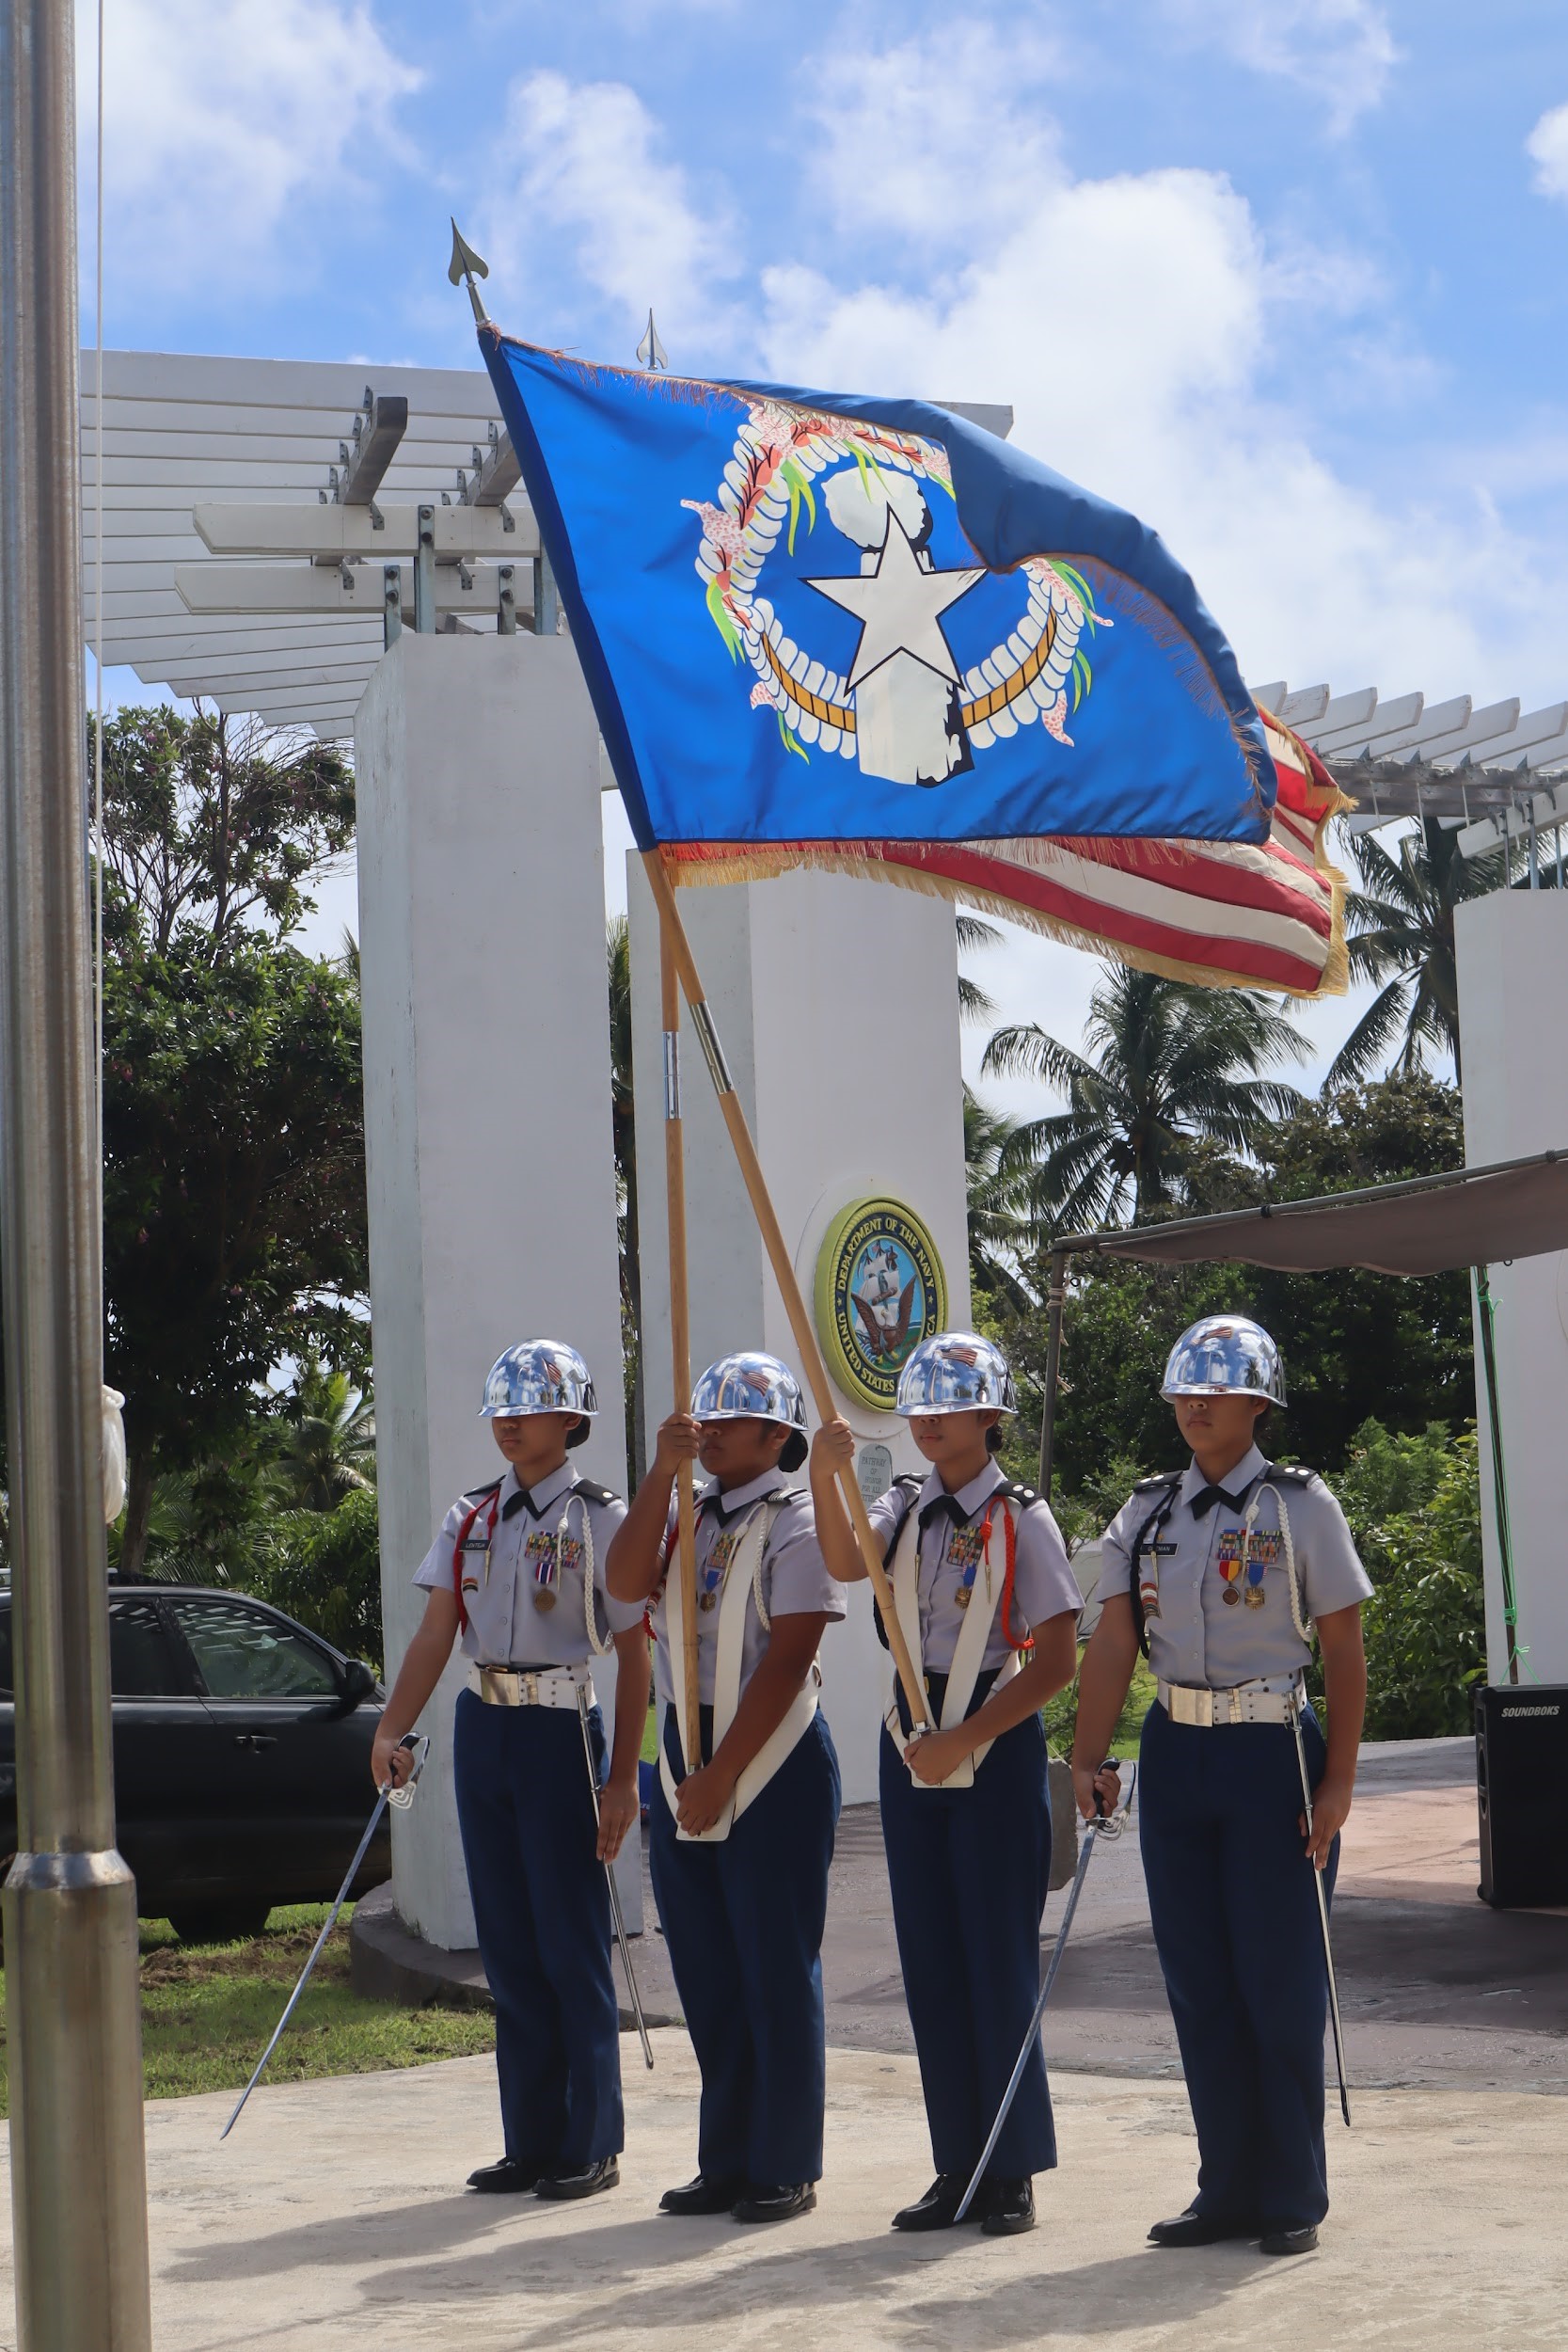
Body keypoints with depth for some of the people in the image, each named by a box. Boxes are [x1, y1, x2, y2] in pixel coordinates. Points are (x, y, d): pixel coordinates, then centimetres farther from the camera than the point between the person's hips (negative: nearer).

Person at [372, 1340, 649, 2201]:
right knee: (508, 1945, 9)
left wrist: (623, 1777, -10)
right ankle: (529, 2142, 17)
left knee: (571, 1944, -3)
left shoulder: (600, 1518, -4)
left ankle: (591, 2146, 6)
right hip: (482, 1726, 6)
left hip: (561, 1731, -5)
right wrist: (391, 1731, -4)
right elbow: (435, 1632, 9)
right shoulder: (471, 1517, 12)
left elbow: (633, 1652, -5)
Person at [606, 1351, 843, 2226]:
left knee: (777, 1972, -1)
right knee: (707, 1975, 11)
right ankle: (726, 2163, 20)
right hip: (685, 1751, 7)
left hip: (775, 1760, -7)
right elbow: (627, 1582, -6)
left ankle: (787, 2170, 8)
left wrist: (723, 1776, -17)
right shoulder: (686, 1517, 13)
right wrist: (662, 1471, -13)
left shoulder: (796, 1523, -8)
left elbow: (786, 1660, -15)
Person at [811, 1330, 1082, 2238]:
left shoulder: (1021, 1518, -7)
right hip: (913, 1740, 5)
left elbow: (1059, 1658, -11)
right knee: (932, 1959, 8)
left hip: (997, 1743, -5)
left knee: (999, 1957, -2)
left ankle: (1014, 2172, 8)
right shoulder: (903, 1508, 8)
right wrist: (828, 1478, -30)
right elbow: (847, 1562, -14)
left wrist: (965, 1739, -16)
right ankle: (959, 2165, 17)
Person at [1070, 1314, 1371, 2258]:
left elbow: (1344, 1650, -5)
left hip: (1273, 1755, -4)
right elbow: (1114, 1643, 1)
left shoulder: (1300, 1505, -3)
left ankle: (1294, 2198, 12)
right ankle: (1229, 2189, 19)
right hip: (1177, 1756, 4)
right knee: (1200, 1983, 9)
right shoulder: (1146, 1513, 8)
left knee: (1279, 1979, 0)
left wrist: (1338, 1783, -11)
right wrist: (1088, 1760, -10)